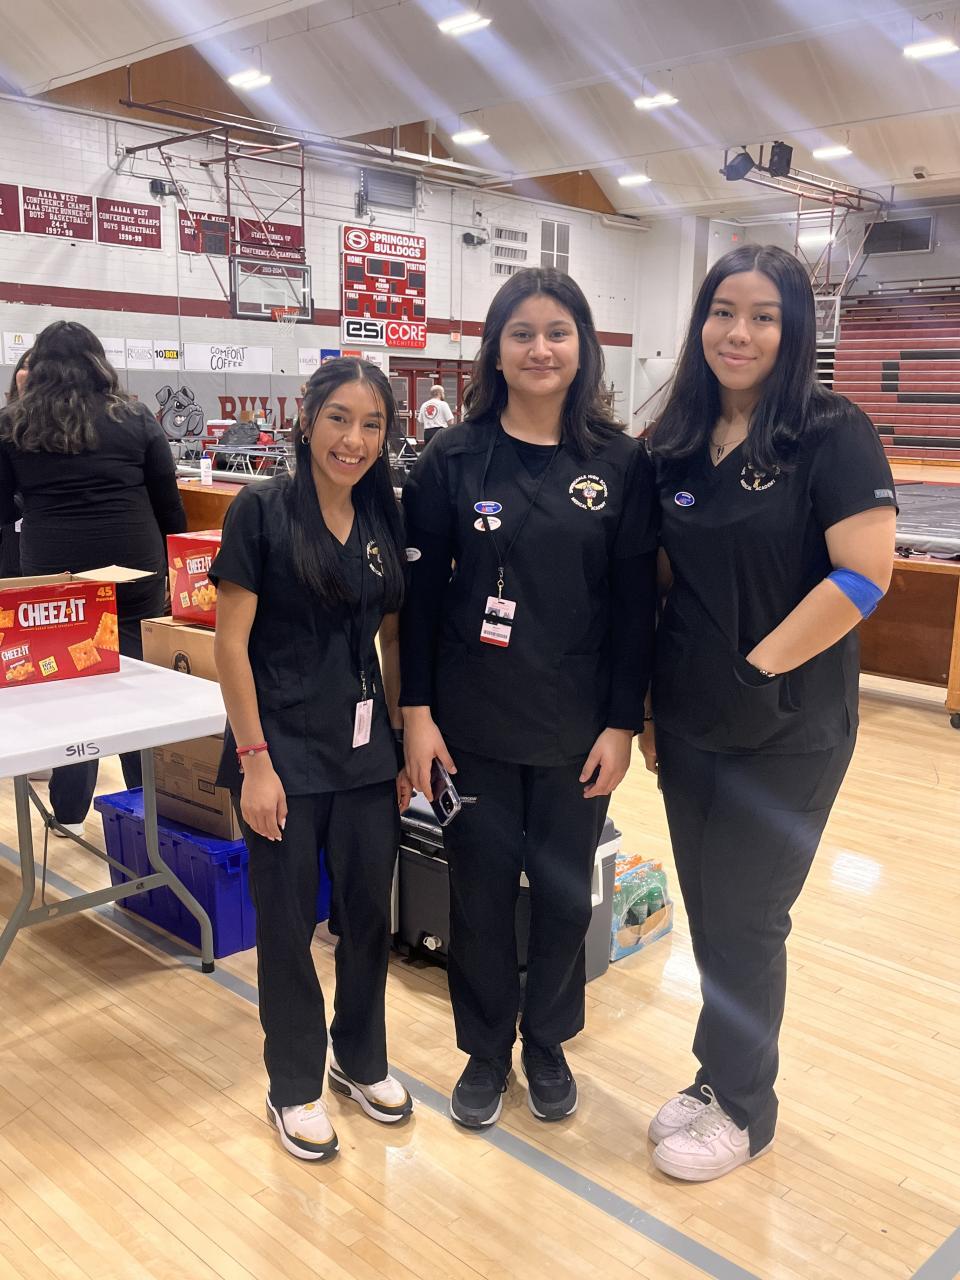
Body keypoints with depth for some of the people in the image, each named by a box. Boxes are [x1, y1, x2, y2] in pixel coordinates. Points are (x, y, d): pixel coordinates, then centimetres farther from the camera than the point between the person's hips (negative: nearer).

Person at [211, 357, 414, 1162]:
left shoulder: (385, 520, 5)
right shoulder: (263, 511, -10)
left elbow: (394, 640, 10)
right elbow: (231, 643, -11)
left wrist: (404, 744, 8)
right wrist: (255, 762, -14)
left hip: (366, 749, 5)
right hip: (285, 750, -4)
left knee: (369, 912, 14)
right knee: (287, 922, 8)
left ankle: (362, 1060, 37)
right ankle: (294, 1087, 28)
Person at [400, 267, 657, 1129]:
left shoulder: (620, 463, -2)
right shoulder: (454, 458, -2)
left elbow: (636, 602, -2)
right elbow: (421, 592, -2)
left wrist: (623, 723, -5)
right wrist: (416, 711, -6)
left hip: (576, 727, 1)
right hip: (474, 721, 0)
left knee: (564, 891, 13)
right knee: (480, 889, 10)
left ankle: (547, 1043, 37)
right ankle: (486, 1049, 32)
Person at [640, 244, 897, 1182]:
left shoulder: (833, 434, -10)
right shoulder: (673, 447, 5)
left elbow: (864, 575, -19)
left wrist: (758, 669, -18)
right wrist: (649, 702, 9)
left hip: (787, 730, -5)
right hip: (691, 723, 5)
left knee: (745, 920, 6)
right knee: (707, 911, 15)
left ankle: (740, 1105, 28)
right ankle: (723, 1074, 36)